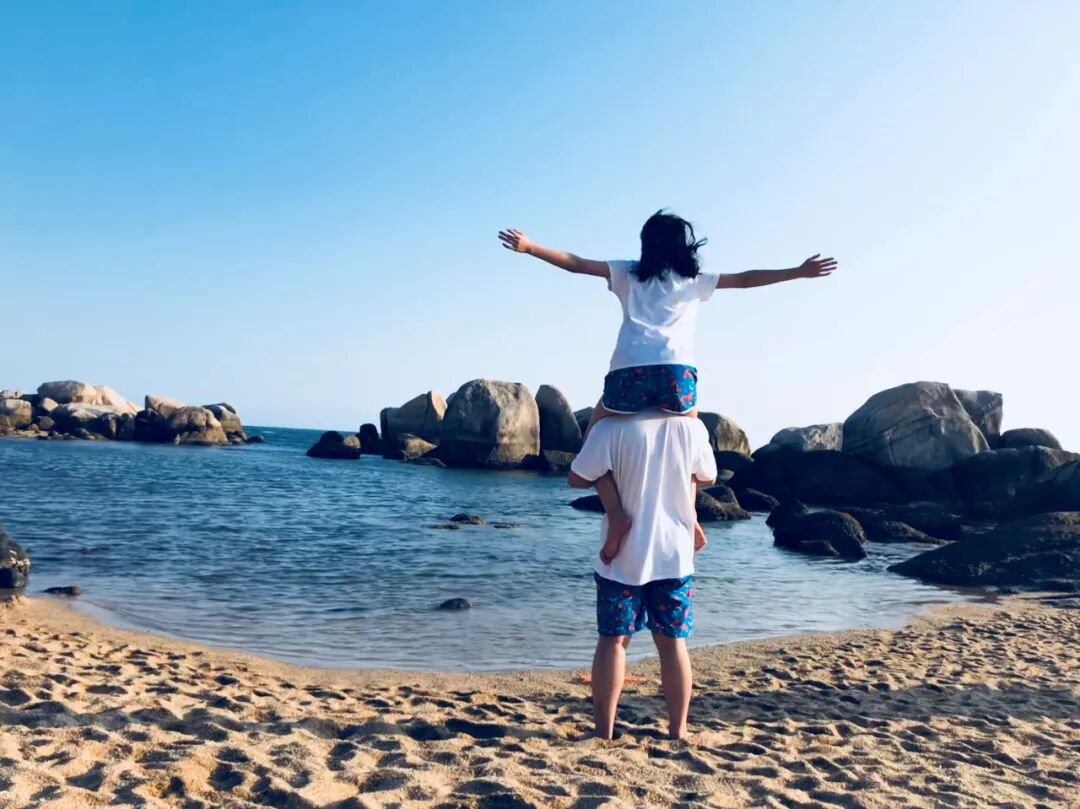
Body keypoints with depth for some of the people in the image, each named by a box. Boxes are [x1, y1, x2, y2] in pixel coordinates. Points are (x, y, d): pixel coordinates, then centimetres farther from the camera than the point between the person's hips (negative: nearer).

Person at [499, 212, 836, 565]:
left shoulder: (628, 274, 23)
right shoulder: (696, 279, 24)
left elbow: (577, 264, 19)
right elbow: (745, 279, 29)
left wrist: (529, 247, 22)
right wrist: (799, 271, 36)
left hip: (629, 373, -1)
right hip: (677, 373, 1)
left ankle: (616, 515, 0)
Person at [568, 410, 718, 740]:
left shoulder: (613, 427, -13)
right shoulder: (691, 427, -4)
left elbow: (577, 479, -7)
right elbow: (707, 478, 12)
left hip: (624, 556, -2)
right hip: (675, 555, 2)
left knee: (613, 641, 9)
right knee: (673, 644, 12)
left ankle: (604, 730, 13)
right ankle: (678, 731, 18)